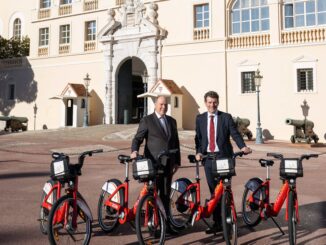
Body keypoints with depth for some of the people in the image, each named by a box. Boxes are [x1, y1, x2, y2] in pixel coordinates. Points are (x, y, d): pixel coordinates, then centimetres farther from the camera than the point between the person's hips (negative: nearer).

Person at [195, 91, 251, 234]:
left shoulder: (226, 117, 2)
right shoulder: (200, 119, 10)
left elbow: (235, 134, -6)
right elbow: (198, 137, 10)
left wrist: (243, 146, -23)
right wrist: (198, 152, -6)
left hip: (223, 157, -3)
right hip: (208, 158, 3)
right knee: (213, 191, 8)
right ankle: (217, 222, 17)